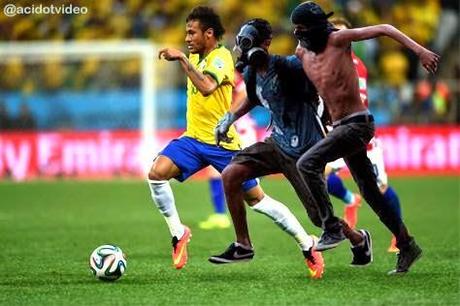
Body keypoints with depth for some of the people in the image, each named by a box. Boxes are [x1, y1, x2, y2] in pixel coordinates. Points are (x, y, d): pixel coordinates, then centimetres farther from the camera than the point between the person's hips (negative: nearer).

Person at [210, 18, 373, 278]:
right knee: (230, 176, -7)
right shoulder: (251, 74, 4)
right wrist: (230, 118, 17)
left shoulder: (288, 66, -21)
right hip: (278, 143, 7)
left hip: (304, 149, -7)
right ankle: (243, 244, 5)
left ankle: (359, 239, 32)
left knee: (319, 217, 0)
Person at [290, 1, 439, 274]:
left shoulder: (338, 40, -12)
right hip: (341, 127, 8)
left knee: (308, 164, -23)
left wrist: (419, 50, -21)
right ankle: (407, 247, 21)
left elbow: (384, 29, -14)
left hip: (357, 124, -8)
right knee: (370, 192, 12)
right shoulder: (302, 53, 8)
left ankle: (332, 227, -17)